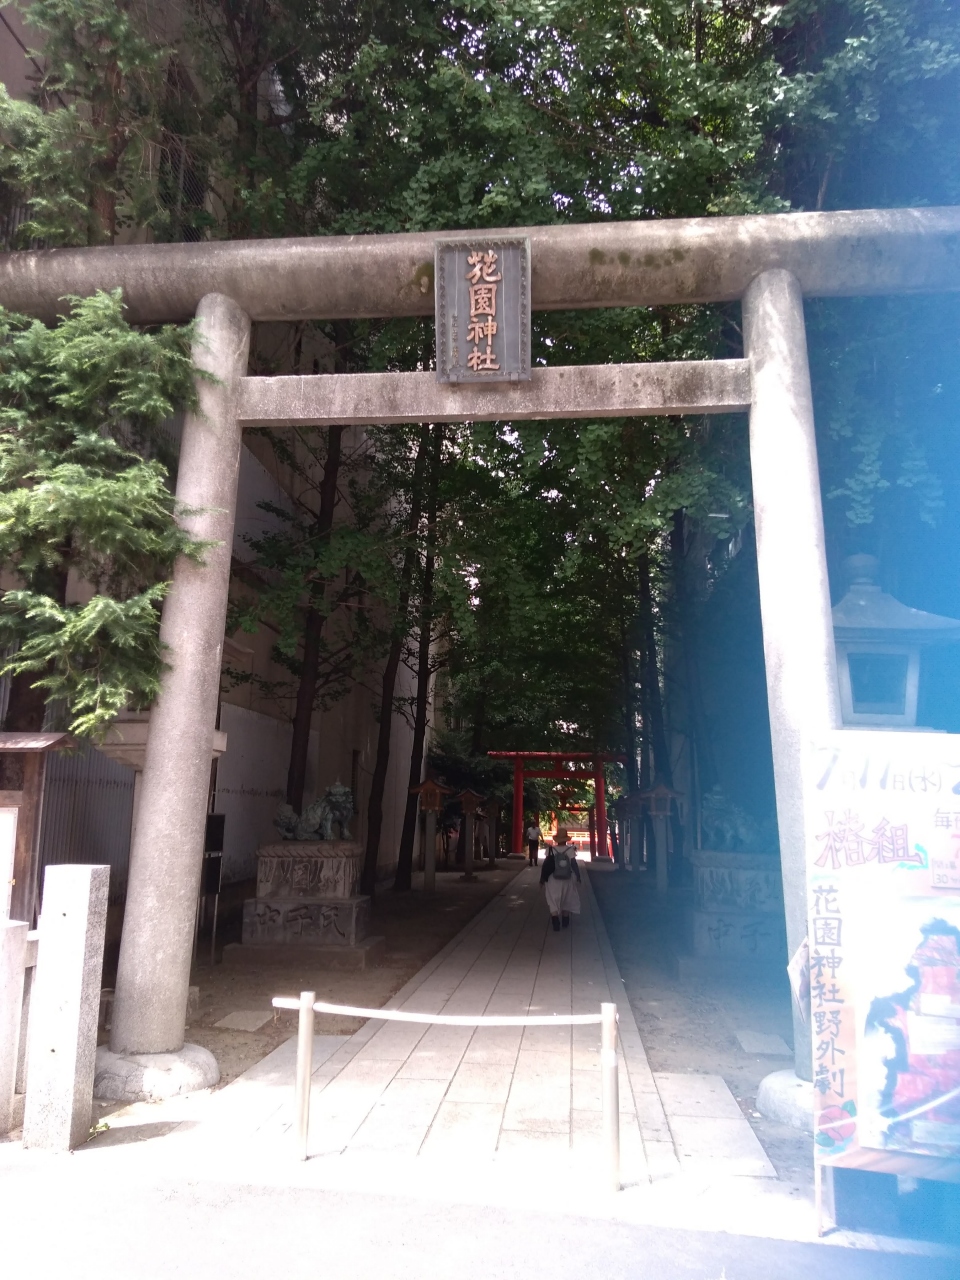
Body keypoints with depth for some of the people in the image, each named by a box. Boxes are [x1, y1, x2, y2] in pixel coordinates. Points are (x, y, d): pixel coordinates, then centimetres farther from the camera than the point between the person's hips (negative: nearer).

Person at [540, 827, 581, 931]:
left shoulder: (551, 850, -7)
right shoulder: (570, 850, -9)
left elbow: (546, 866, -5)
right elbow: (574, 865, -9)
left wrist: (542, 879, 2)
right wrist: (578, 878, -1)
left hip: (553, 880, -1)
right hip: (567, 880, 1)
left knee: (553, 902, 2)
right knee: (566, 901, 19)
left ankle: (556, 923, -15)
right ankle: (565, 923, 27)